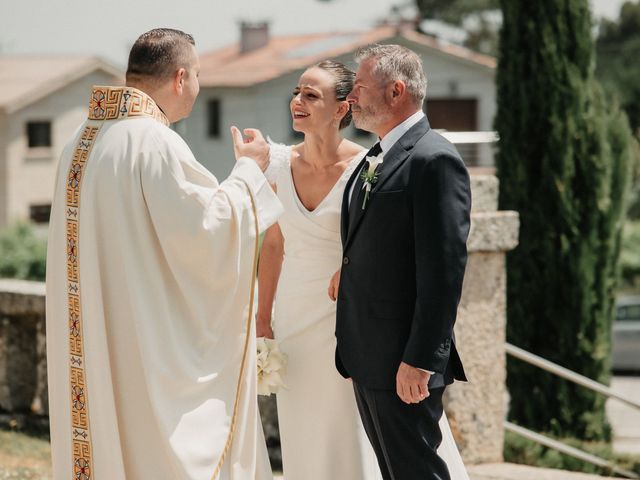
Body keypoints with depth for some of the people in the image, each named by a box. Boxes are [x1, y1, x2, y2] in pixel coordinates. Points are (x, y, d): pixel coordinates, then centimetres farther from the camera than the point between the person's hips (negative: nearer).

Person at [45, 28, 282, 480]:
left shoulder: (82, 142, 9)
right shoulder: (157, 143, -18)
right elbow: (204, 231, -17)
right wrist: (249, 170, -4)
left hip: (93, 338, 8)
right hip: (153, 345, -8)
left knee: (101, 439, 12)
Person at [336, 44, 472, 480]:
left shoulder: (435, 161, -14)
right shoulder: (376, 159, 16)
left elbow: (445, 268, -19)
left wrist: (421, 360, -22)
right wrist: (353, 349, 16)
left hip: (405, 363, -9)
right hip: (368, 359, 9)